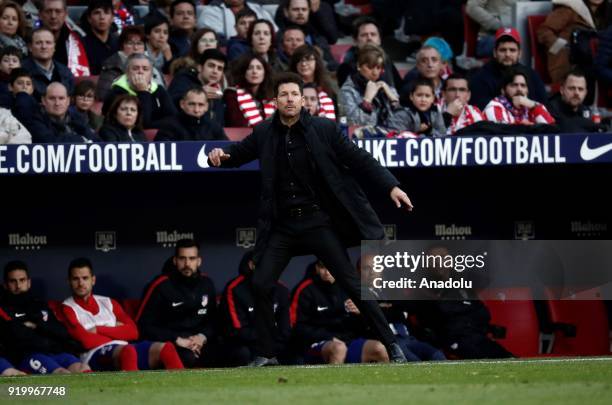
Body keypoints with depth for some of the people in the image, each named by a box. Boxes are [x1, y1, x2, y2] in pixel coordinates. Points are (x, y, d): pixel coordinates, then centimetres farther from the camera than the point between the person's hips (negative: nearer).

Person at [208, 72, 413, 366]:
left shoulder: (323, 129, -6)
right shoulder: (264, 133, 3)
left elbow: (359, 159, -5)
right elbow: (238, 154, 18)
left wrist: (391, 187, -13)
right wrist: (220, 154, -6)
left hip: (318, 221, -3)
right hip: (281, 226, 3)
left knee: (352, 284, -4)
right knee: (261, 285, -4)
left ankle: (391, 345, 3)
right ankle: (265, 354, 11)